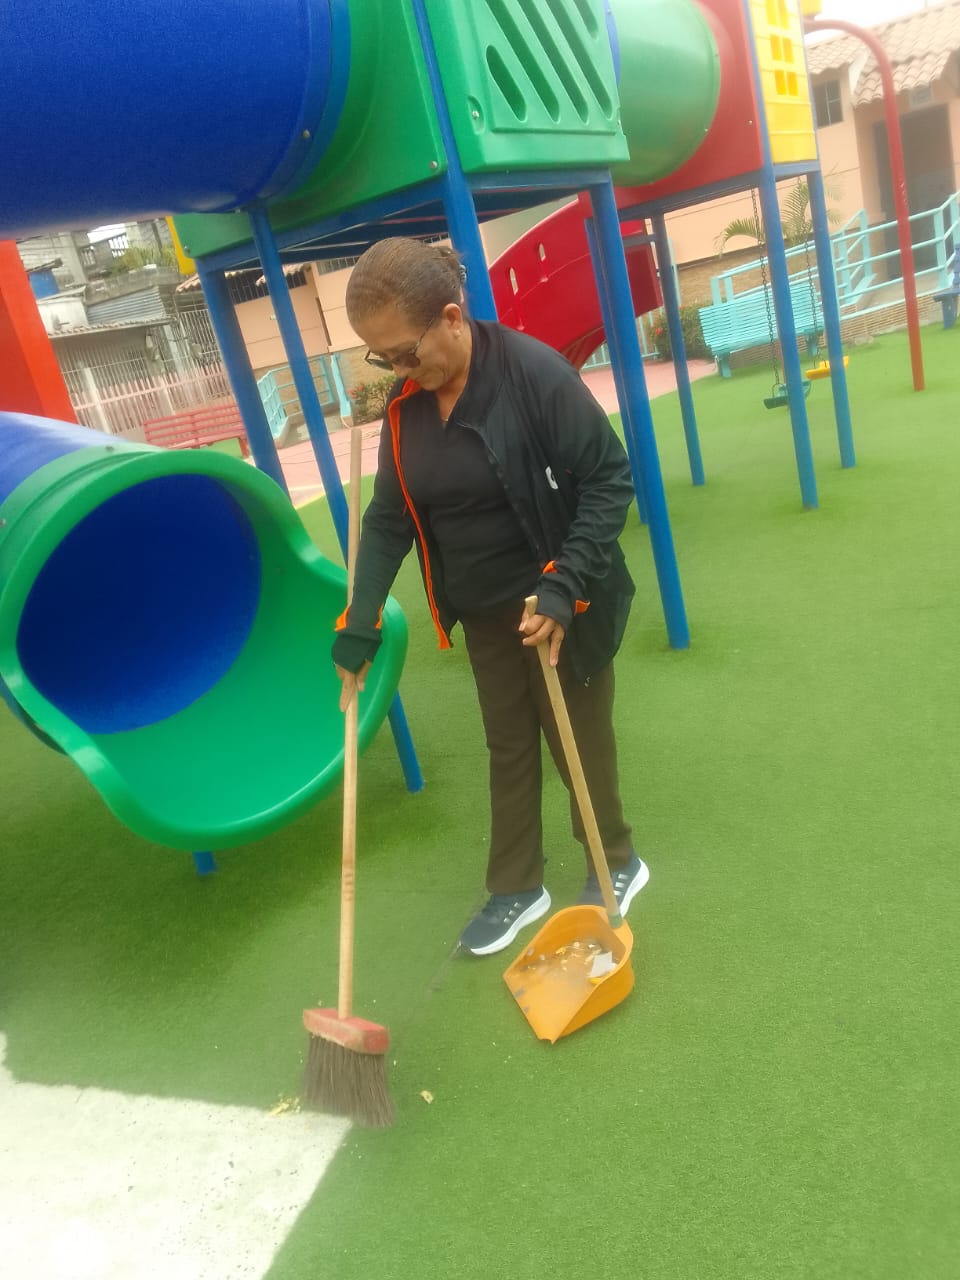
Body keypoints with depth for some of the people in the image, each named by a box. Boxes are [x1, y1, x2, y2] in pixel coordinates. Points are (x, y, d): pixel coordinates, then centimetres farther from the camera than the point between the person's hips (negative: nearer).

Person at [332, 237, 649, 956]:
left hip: (558, 608, -5)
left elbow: (610, 480, -19)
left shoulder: (535, 372, -21)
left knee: (579, 742, 11)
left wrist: (565, 589, -28)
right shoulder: (406, 405, -2)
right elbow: (389, 519, 2)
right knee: (508, 749, 16)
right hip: (483, 614, 6)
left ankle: (617, 864, 36)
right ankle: (517, 887, 34)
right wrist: (357, 632, -2)